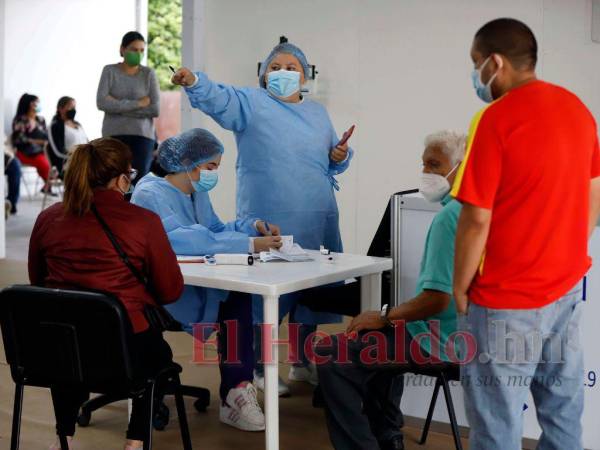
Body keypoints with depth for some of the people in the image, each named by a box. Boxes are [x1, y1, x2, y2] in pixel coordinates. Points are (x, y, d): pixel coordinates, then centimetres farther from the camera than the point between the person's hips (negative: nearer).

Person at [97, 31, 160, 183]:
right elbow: (102, 102, -10)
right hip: (114, 135, 0)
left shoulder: (148, 74, 4)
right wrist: (137, 104, -11)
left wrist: (118, 108, -7)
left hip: (142, 136, 0)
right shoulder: (110, 71, 4)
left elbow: (155, 109, -6)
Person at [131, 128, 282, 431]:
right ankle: (235, 392, -15)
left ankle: (236, 391, -21)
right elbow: (185, 240, -31)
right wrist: (248, 245, -35)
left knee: (238, 294, -19)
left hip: (193, 285, 8)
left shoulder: (197, 193, 13)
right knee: (232, 297, -25)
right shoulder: (151, 193, -15)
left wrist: (253, 226, -7)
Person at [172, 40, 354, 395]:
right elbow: (218, 98, -21)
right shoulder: (251, 103, -1)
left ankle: (303, 363, 30)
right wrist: (194, 82, -40)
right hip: (267, 222, -5)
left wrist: (341, 157, 1)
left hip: (315, 222, 6)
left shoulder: (318, 113, 15)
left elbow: (332, 162, 23)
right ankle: (261, 369, 15)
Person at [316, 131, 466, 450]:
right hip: (458, 333, 10)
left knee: (332, 357, -6)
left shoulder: (450, 215, -21)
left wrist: (384, 317, -10)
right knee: (375, 339, 31)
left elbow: (436, 300, -26)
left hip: (439, 342, -10)